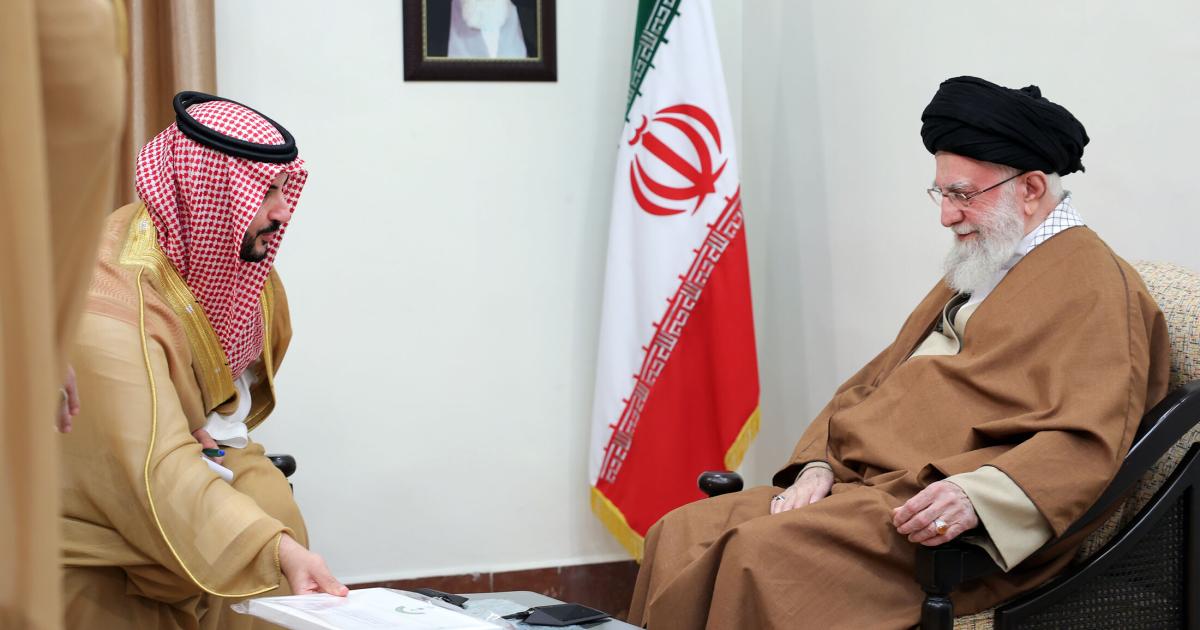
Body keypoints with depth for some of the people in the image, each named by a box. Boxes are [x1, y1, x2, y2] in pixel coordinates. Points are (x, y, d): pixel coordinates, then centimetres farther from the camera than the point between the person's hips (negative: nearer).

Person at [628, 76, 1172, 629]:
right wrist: (818, 465, 4)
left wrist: (975, 496, -32)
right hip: (858, 482, 9)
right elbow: (875, 381, 23)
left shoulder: (1095, 285, -4)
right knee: (681, 536, -10)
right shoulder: (975, 271, 26)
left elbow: (1086, 441, -17)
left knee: (768, 549, -31)